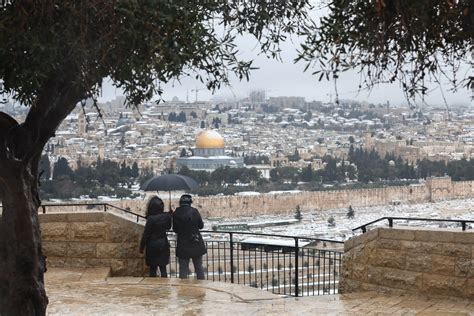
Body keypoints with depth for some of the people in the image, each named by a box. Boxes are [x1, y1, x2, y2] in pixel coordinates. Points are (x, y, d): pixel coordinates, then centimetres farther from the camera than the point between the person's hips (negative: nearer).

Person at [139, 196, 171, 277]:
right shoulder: (166, 217, -6)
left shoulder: (151, 219, -18)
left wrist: (141, 247, -3)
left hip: (153, 246, -4)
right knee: (163, 268, 7)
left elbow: (145, 235, -11)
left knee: (153, 269, 7)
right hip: (163, 245, 4)